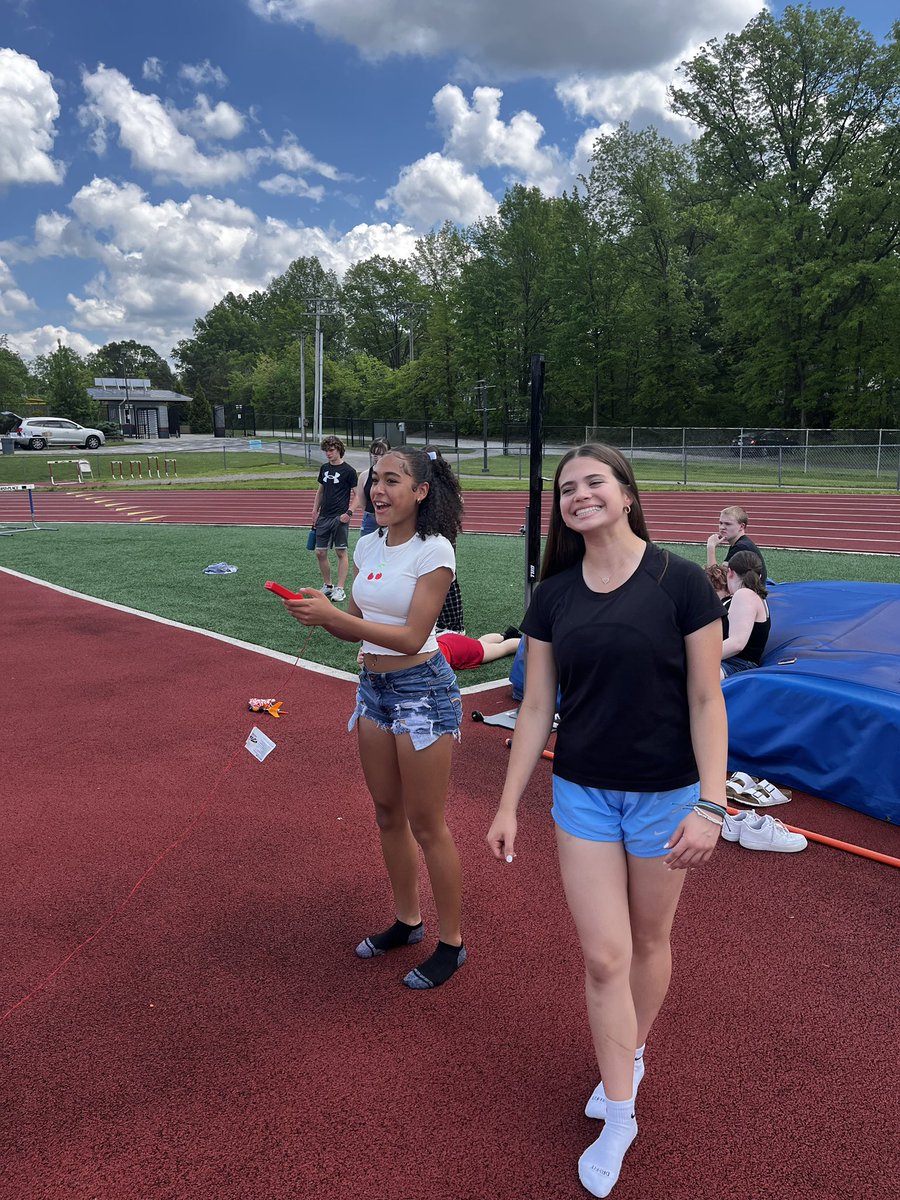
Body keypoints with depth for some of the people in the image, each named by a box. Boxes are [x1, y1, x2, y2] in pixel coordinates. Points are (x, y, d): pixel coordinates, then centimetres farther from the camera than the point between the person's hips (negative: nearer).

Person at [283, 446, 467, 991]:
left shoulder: (435, 550, -16)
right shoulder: (368, 546, 5)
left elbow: (412, 637, -21)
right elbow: (361, 626, 11)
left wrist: (333, 615, -26)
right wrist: (322, 614, -10)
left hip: (422, 690, -7)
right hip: (374, 686, 7)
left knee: (426, 824, 2)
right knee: (389, 814, 17)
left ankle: (452, 942, 20)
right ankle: (407, 920, 36)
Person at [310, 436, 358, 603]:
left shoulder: (348, 470, -6)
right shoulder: (324, 468, 11)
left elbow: (356, 495, -4)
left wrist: (349, 512, -16)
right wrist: (315, 511, 12)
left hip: (340, 517, -6)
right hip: (324, 517, 6)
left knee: (341, 553, -1)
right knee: (320, 553, 6)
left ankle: (340, 589, 5)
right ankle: (327, 586, 20)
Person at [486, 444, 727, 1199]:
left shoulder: (680, 582, -13)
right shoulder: (554, 596, -3)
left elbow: (706, 700, -10)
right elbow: (536, 707, 1)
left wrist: (710, 804, -16)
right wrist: (509, 805, 2)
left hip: (664, 794, -2)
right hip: (582, 792, 2)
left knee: (647, 941, 18)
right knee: (603, 958, 5)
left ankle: (631, 1056, 46)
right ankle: (619, 1115, 25)